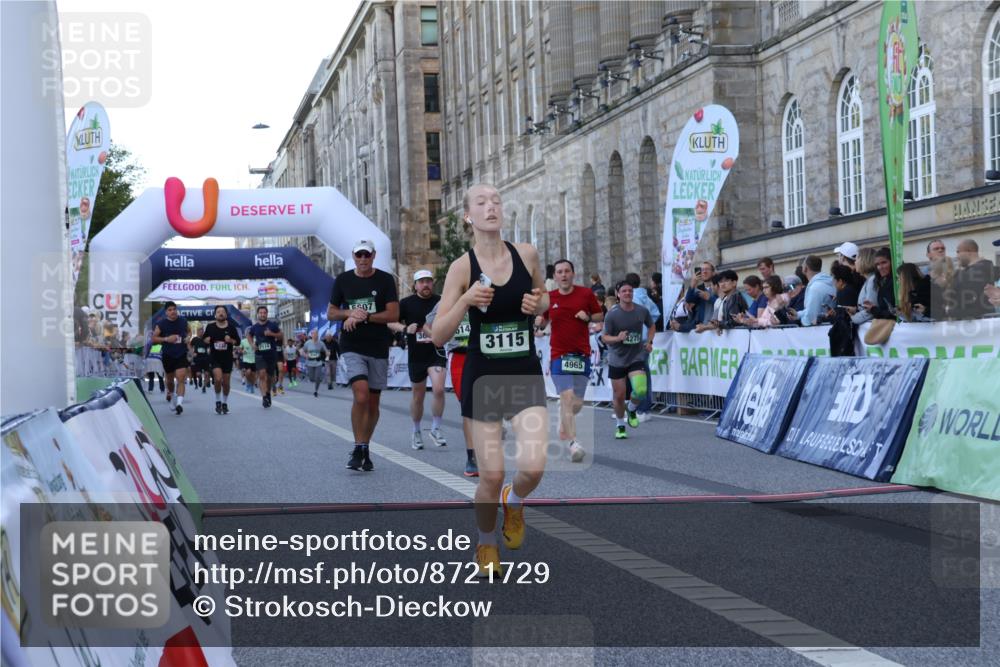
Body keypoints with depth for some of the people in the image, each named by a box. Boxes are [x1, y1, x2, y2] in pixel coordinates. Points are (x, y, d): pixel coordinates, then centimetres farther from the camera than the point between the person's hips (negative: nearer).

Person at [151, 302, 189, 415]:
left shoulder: (183, 321, 3)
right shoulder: (161, 324, -4)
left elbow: (188, 332, 22)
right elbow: (154, 339, -5)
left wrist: (188, 338, 0)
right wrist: (166, 339, -19)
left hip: (182, 355, 0)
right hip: (168, 355, 0)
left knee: (180, 378, -16)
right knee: (170, 379, 15)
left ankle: (179, 403, -23)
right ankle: (170, 393, 46)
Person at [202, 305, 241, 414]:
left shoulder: (231, 327, 0)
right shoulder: (210, 327, -1)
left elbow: (238, 341, 6)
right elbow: (203, 340, 10)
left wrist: (231, 340, -15)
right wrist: (206, 340, -13)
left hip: (228, 358, 2)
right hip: (214, 358, -2)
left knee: (226, 383, 7)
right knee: (218, 379, -21)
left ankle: (225, 403, 27)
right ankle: (218, 401, 0)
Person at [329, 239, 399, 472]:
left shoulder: (385, 280, 1)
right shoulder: (343, 280, 6)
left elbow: (393, 314, -6)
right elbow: (331, 313, 11)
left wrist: (364, 316, -15)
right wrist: (350, 313, -9)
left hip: (378, 349, 1)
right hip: (352, 348, -1)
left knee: (373, 402, 8)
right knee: (361, 396, -18)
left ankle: (365, 449, 21)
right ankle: (358, 449, -9)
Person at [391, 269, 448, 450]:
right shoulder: (406, 303, 1)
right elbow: (390, 322, 3)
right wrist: (405, 328, -15)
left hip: (436, 353, -1)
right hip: (415, 355, 1)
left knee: (438, 389, -19)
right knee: (418, 395, 11)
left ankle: (436, 428, -2)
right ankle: (416, 432, 30)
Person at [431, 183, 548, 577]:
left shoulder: (526, 254, -1)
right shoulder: (462, 268, -7)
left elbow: (546, 299, 18)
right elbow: (438, 337, -8)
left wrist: (538, 305, -5)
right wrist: (465, 301, -23)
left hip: (526, 375, 1)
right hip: (482, 378, -1)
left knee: (533, 466, -16)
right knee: (491, 476, -1)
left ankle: (514, 502, 20)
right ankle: (486, 543, 28)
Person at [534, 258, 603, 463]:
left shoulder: (586, 294, 1)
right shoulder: (549, 298, 2)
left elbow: (600, 315, 10)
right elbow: (543, 321, 13)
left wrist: (588, 317, -11)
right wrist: (539, 322, -10)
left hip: (582, 354, 2)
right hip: (559, 354, -1)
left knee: (577, 403, 5)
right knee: (567, 397, -17)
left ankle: (563, 429, 36)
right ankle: (572, 443, -18)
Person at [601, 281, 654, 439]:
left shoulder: (642, 311, -2)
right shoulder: (612, 314, -10)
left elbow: (651, 326, 17)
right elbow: (604, 337, -6)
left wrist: (649, 342, 1)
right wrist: (617, 338, -26)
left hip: (637, 357, 1)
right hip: (617, 359, -1)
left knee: (641, 390, -19)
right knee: (619, 396, 3)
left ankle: (632, 410, 15)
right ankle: (620, 426, 26)